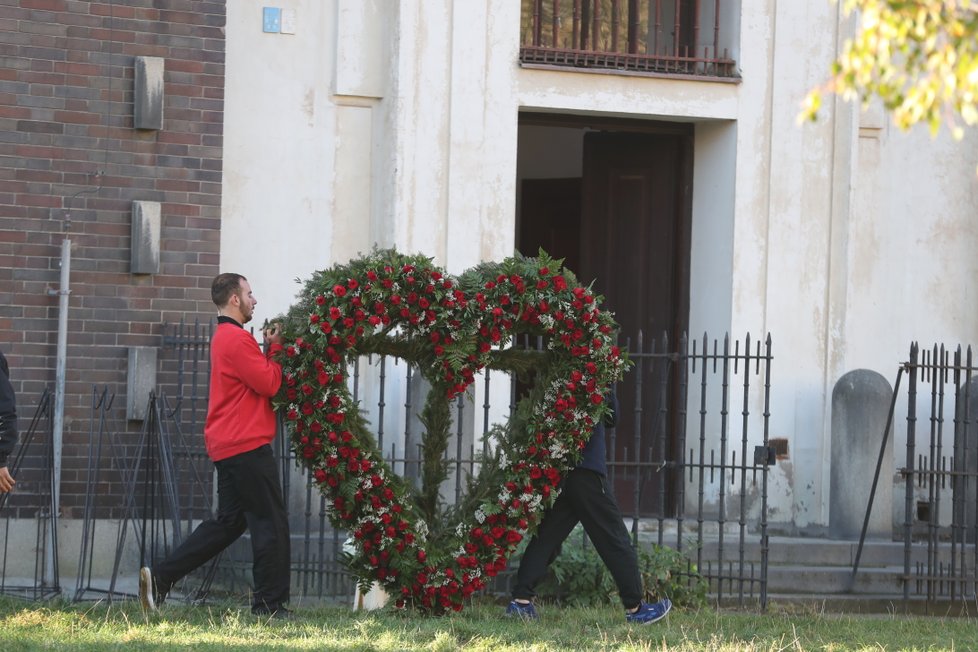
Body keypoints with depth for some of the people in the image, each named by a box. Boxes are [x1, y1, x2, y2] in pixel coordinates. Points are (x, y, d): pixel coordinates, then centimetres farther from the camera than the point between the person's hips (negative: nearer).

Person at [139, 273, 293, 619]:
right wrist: (275, 349, -1)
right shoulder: (237, 339, -14)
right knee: (270, 523, -4)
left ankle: (159, 578, 8)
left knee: (227, 523, 13)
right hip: (247, 446, -10)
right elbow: (269, 383, -16)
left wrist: (269, 350, 8)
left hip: (228, 445, 10)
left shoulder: (223, 337, 20)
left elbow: (256, 378, 19)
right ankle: (270, 604, -1)